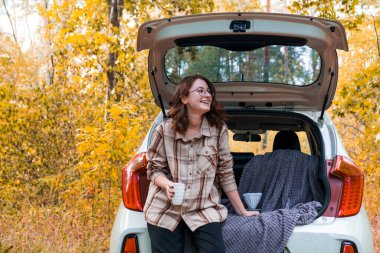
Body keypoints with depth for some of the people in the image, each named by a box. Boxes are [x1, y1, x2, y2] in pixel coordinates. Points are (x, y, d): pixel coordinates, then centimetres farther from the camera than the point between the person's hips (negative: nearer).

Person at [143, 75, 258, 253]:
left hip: (205, 210, 0)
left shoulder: (218, 129, -3)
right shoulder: (165, 130, -5)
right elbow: (154, 169, 3)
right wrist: (168, 184, -19)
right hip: (165, 211, 0)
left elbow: (225, 173, 2)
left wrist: (241, 211, 5)